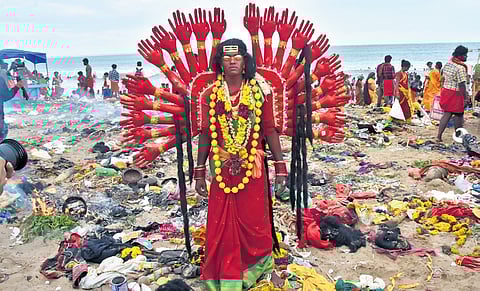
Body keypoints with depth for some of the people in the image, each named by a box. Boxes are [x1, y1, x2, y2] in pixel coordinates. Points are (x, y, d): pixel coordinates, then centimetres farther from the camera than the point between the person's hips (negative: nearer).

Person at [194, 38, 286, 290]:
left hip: (253, 167, -1)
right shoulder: (210, 95, 3)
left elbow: (270, 130, 1)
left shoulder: (260, 91, 0)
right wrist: (199, 172, 6)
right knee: (221, 225, 5)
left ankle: (256, 267, 33)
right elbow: (206, 134, 7)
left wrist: (280, 167, -2)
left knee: (253, 221, 8)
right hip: (222, 169, 1)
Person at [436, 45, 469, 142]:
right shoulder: (460, 68, -18)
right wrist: (465, 97, -13)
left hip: (445, 91, 8)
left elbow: (443, 79, 14)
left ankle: (439, 136, 7)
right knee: (458, 115, 8)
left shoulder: (447, 64, 7)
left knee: (446, 114, 12)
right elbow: (462, 85, -20)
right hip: (456, 94, -8)